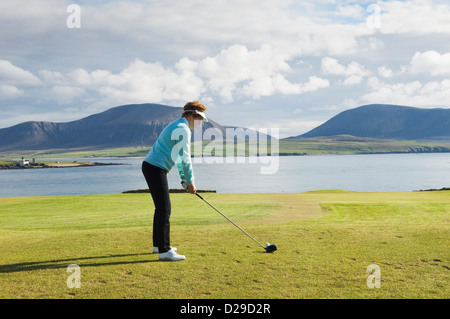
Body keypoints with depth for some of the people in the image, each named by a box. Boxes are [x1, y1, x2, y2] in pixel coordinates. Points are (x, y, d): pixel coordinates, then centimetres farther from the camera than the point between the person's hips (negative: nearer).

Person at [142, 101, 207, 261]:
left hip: (151, 167, 11)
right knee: (164, 208, -11)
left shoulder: (177, 126, 20)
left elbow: (180, 156, 24)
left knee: (161, 207, 17)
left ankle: (158, 245, 26)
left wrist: (184, 178, 21)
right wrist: (190, 181, -4)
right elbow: (185, 158, -13)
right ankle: (164, 251, -12)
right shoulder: (183, 129, -14)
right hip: (155, 168, -11)